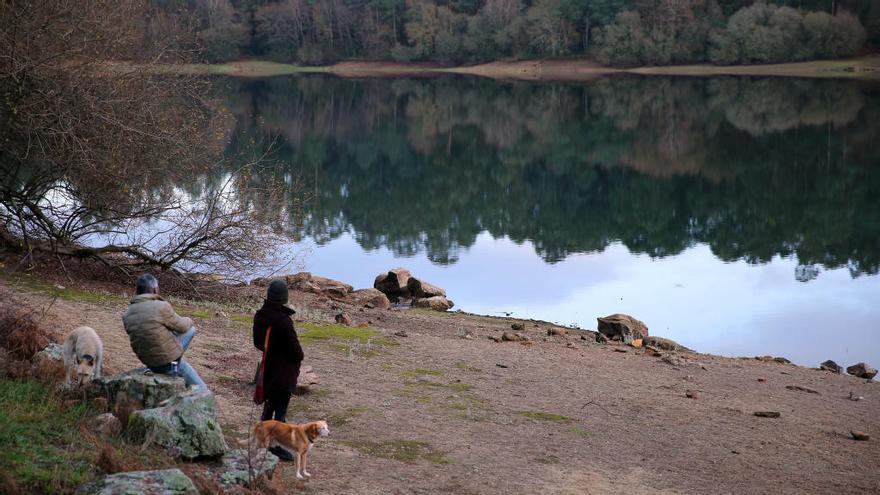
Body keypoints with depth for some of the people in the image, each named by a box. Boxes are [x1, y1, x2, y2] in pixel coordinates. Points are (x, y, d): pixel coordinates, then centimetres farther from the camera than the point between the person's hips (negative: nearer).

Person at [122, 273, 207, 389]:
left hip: (150, 364, 7)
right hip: (168, 361, -7)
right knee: (190, 329, 14)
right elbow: (182, 326, -7)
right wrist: (188, 321, 18)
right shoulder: (162, 307, -21)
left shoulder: (127, 315, 0)